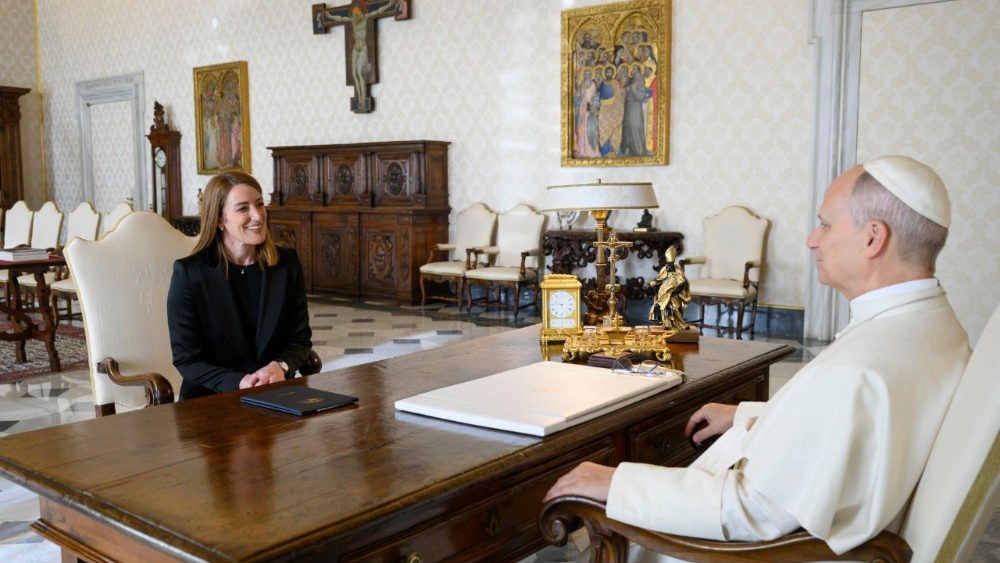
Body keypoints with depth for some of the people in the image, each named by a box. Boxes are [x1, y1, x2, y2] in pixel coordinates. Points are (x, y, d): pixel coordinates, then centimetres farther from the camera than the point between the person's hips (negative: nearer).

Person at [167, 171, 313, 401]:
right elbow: (187, 359, -6)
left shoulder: (287, 263, 1)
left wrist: (281, 366, -15)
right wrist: (239, 383, -21)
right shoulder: (188, 272, -7)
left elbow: (300, 339, 6)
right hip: (211, 399, 0)